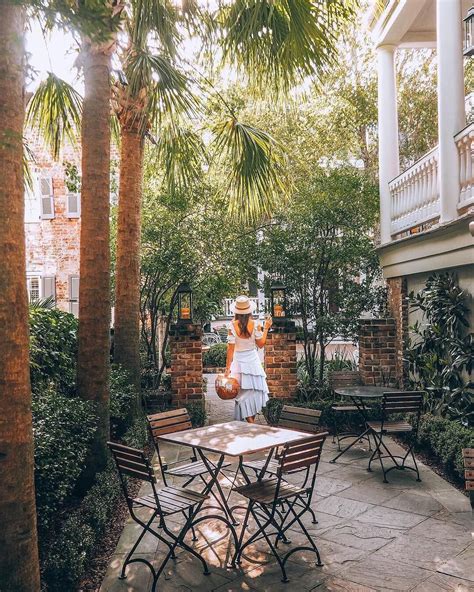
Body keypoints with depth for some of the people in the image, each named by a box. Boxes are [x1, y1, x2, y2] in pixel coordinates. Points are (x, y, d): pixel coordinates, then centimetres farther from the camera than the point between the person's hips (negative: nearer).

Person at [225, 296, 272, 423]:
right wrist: (266, 329, 12)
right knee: (255, 390, 16)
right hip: (253, 359, 1)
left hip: (239, 361, -1)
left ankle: (250, 423, 6)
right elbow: (261, 344, 0)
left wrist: (228, 367, -6)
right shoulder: (254, 324, -10)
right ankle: (252, 418, 23)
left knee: (243, 393, 7)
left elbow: (230, 348, -12)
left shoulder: (233, 325, -13)